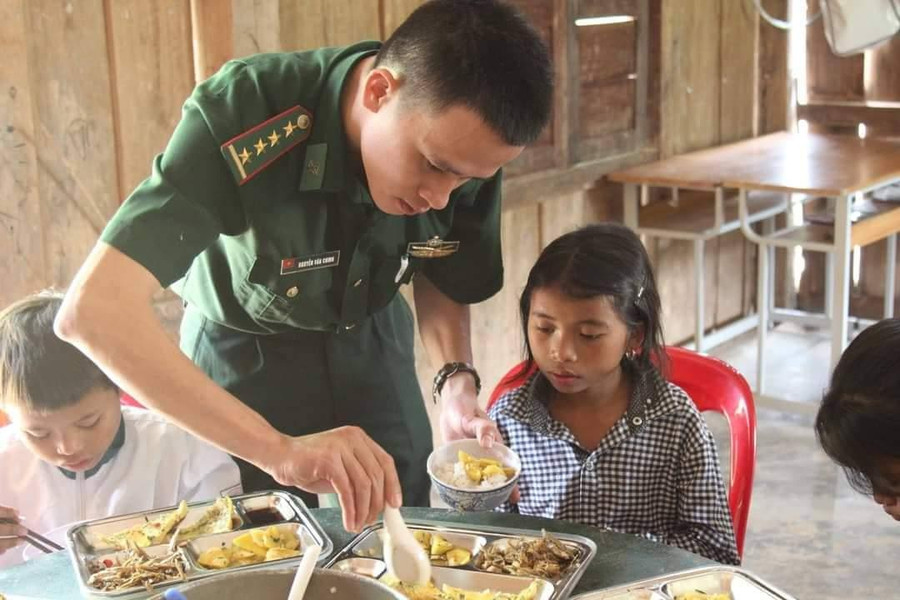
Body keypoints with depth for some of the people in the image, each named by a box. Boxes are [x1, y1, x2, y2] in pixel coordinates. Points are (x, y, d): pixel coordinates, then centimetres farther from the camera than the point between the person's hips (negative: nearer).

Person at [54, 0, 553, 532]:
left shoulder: (467, 146, -23)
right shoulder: (241, 120, -37)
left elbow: (443, 279, -3)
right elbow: (93, 311, -46)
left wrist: (457, 382, -23)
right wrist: (278, 448, -53)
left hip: (371, 339, 4)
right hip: (243, 348, -3)